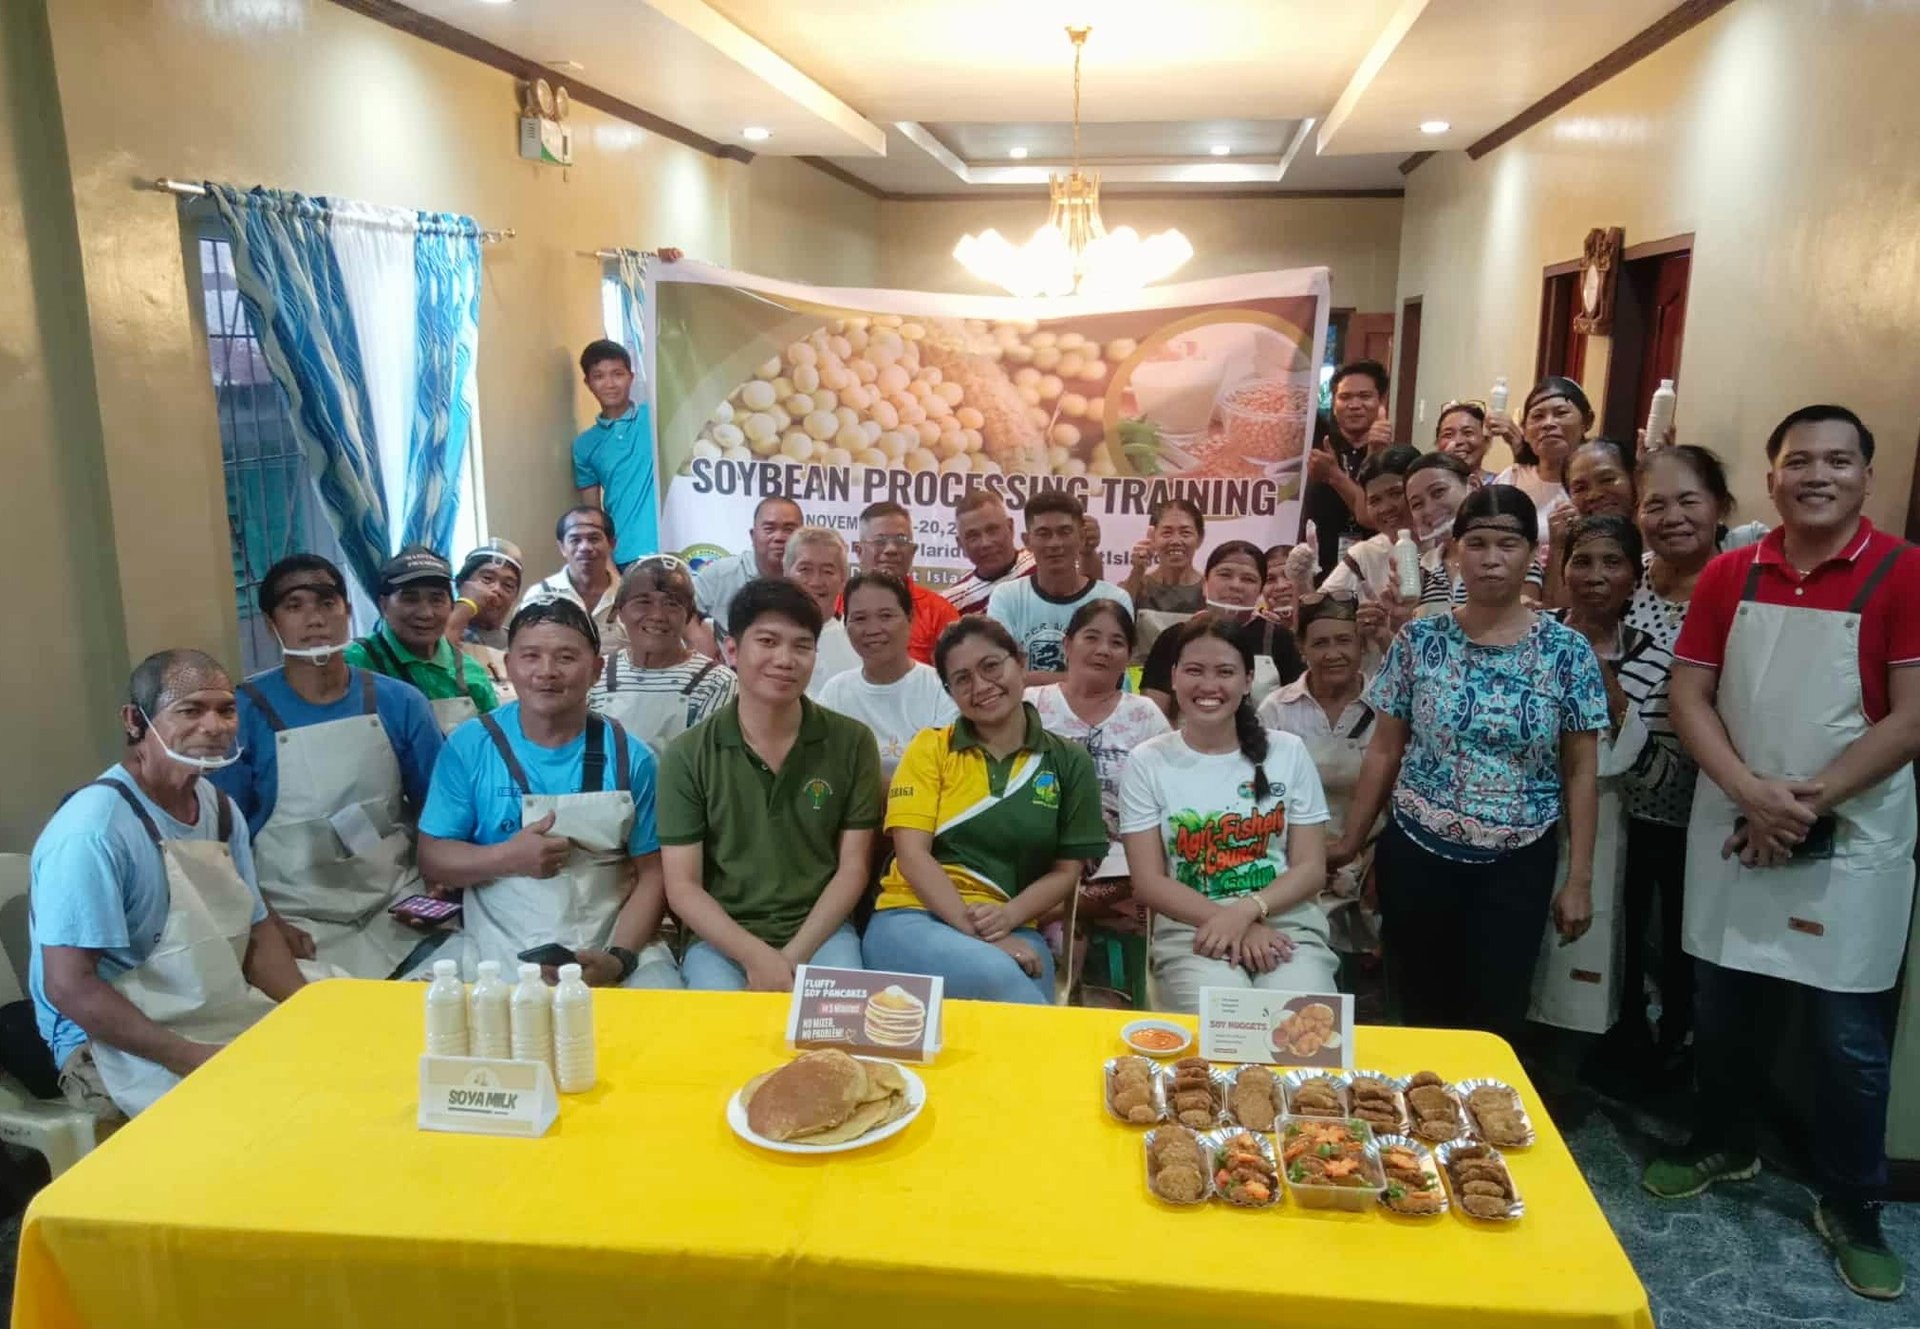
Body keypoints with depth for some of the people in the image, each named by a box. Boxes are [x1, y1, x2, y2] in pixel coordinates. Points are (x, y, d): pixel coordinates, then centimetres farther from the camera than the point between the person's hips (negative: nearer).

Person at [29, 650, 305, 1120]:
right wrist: (194, 1059, -25)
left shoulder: (221, 808, 4)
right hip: (118, 1046, -8)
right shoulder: (94, 828, -20)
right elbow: (69, 987, -22)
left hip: (226, 1019, 8)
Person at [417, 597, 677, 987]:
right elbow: (432, 857, 2)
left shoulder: (630, 757, 0)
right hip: (498, 954, 0)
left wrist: (620, 958, -14)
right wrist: (508, 857, -16)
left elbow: (651, 875, 1)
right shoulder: (469, 746, 0)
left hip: (614, 947, 1)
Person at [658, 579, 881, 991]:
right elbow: (682, 887, -3)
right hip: (721, 938, 0)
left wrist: (794, 957, -11)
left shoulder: (852, 743, 0)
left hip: (820, 934, 1)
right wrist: (755, 955, -18)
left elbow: (852, 869, 1)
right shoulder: (687, 755, -2)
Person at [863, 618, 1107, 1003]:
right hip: (913, 917, 0)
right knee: (998, 977, -33)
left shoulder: (1069, 762, 10)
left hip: (1011, 931, 1)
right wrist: (974, 930, -16)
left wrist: (1006, 918, -10)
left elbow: (1067, 870, 10)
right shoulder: (930, 748, 7)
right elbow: (912, 854, -3)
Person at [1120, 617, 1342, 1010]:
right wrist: (1231, 926, -15)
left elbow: (1312, 869, 5)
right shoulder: (1147, 762, 3)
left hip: (1288, 925, 2)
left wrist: (1247, 910, -15)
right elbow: (1148, 883, -1)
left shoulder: (1289, 752, 8)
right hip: (1191, 932, -1)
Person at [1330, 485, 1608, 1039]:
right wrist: (1350, 840, 2)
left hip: (1517, 866, 0)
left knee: (1496, 1022, 6)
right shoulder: (1419, 640, -2)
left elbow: (1580, 772, 0)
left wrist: (1579, 877, -2)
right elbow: (1384, 750, 3)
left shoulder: (1567, 652, -4)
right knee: (1419, 1014, 9)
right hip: (1417, 854, 1)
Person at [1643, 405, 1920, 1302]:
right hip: (1733, 830, 3)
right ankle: (1723, 1143, 38)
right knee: (1722, 1009, 15)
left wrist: (1809, 800, -16)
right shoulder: (1729, 576, 4)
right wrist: (1751, 792, -14)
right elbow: (1688, 696, 1)